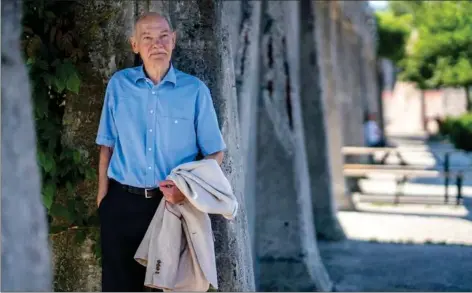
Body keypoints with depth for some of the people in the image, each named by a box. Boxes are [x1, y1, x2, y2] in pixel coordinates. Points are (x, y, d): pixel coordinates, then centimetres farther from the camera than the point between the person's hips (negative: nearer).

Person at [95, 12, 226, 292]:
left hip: (174, 202, -1)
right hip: (123, 201, 1)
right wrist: (102, 195, 3)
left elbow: (215, 152, 1)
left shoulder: (195, 90, -3)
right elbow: (108, 144, 8)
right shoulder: (118, 84, 2)